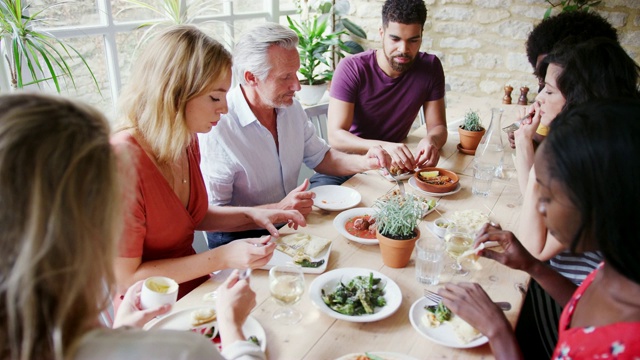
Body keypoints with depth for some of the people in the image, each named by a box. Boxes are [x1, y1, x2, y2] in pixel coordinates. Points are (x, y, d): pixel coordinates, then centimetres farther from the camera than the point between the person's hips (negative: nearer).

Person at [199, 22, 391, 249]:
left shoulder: (291, 107, 1)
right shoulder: (217, 129, -23)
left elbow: (320, 158, 14)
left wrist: (364, 162, -4)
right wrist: (279, 209, -28)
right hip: (240, 238, -7)